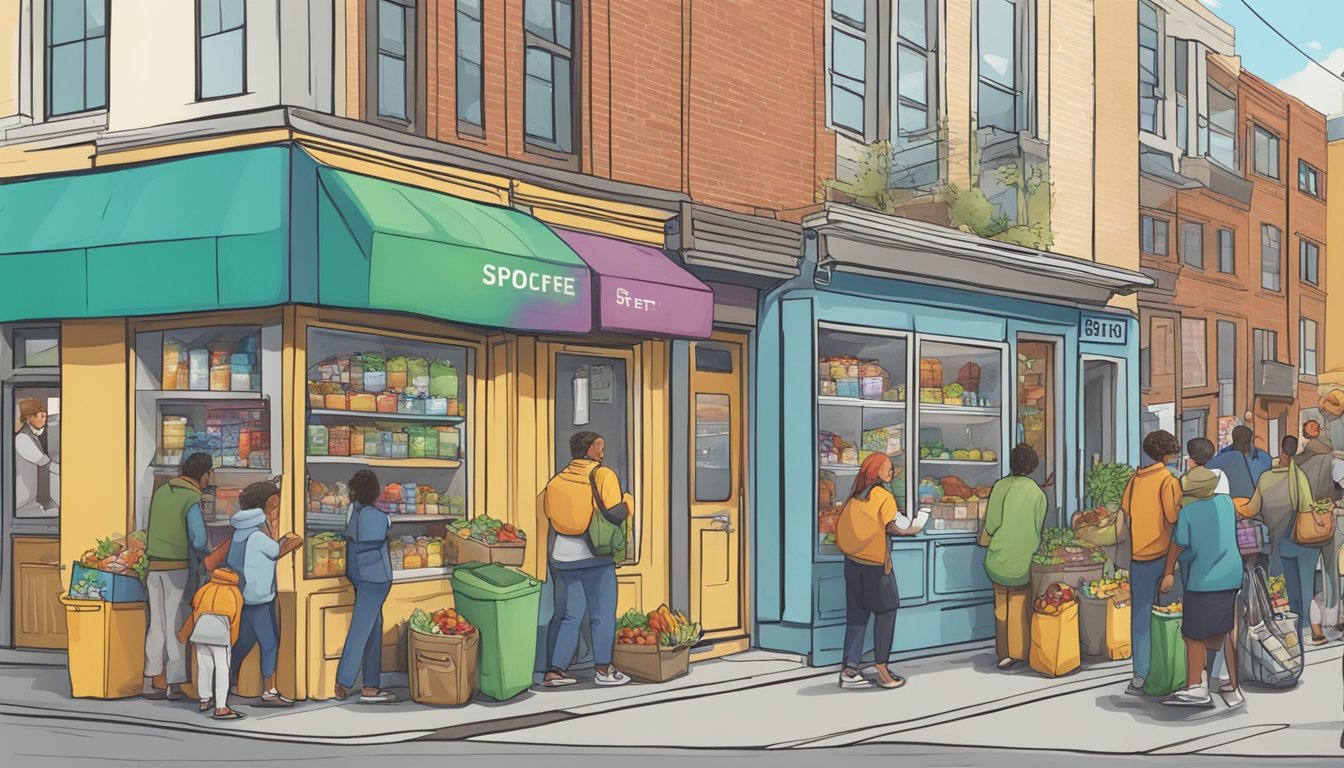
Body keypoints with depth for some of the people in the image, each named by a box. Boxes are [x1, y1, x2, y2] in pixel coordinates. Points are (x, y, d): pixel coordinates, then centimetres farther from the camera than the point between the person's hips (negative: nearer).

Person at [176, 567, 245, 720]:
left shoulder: (205, 590, 26)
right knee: (222, 668, -1)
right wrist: (231, 643, 26)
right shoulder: (235, 594, 20)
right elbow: (235, 621, 17)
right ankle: (220, 708, -7)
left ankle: (205, 700, 32)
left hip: (200, 630, 3)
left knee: (204, 665, 18)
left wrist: (183, 633, 40)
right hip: (220, 631, -3)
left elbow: (193, 613, 28)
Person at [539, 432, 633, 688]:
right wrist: (627, 500, 3)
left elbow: (546, 519, 11)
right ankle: (603, 670, 13)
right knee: (602, 614, 8)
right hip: (594, 555, -5)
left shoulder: (557, 479, 8)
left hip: (562, 557, 5)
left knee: (570, 616, 12)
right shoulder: (603, 475, -8)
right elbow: (615, 514, -17)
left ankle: (555, 671, 8)